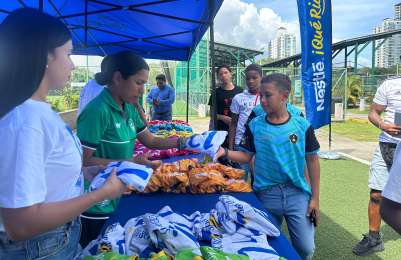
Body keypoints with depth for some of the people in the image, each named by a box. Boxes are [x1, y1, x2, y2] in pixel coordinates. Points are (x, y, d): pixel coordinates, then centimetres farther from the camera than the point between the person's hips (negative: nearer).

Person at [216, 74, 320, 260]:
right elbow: (246, 156, 1)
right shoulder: (254, 126, -3)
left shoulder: (302, 126, -5)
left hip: (297, 193, 0)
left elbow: (312, 161, 1)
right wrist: (225, 152, -17)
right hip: (266, 194, 1)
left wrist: (315, 198, 1)